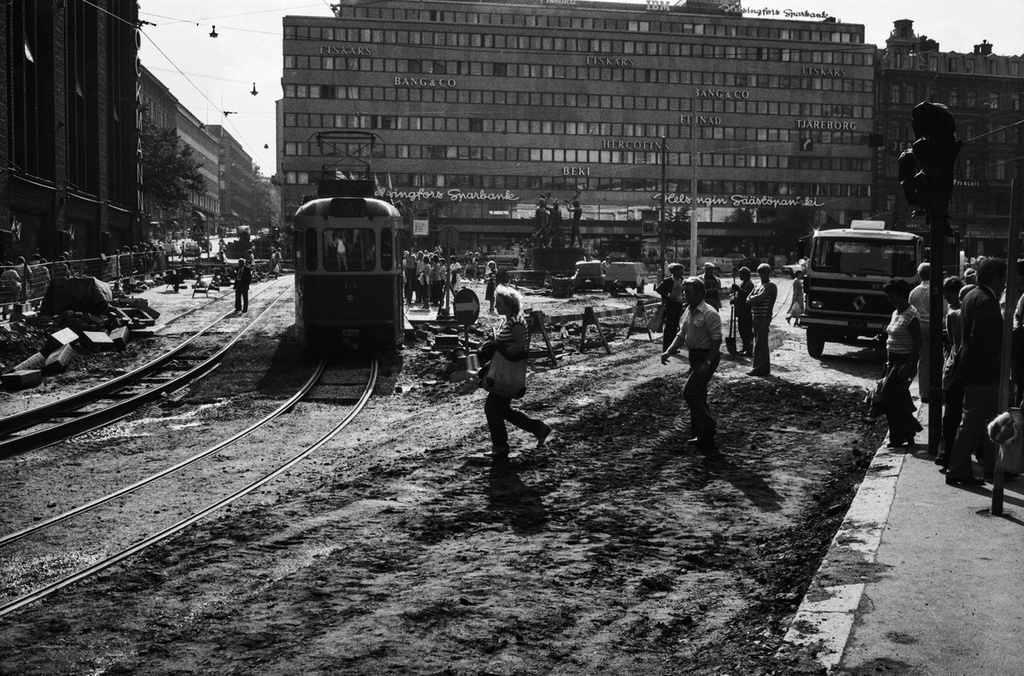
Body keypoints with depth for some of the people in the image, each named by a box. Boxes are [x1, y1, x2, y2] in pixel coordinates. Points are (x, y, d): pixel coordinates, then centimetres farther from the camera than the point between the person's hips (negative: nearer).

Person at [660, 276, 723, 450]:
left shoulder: (709, 314, -17)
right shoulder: (688, 312, 9)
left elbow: (717, 340, -19)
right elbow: (681, 335, 14)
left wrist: (708, 363, -23)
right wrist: (668, 352, -1)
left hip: (707, 356, -9)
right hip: (694, 356, 9)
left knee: (689, 391, -14)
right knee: (698, 396, 12)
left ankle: (708, 428, -3)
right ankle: (701, 436, 20)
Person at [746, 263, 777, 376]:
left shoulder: (770, 286, -7)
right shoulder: (758, 286, 19)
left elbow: (760, 298, -19)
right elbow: (748, 300, 11)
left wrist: (752, 298, -1)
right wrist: (755, 299, -8)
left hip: (764, 317, -9)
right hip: (756, 316, 9)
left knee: (760, 343, -9)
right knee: (762, 343, 12)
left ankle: (759, 369, -8)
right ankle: (765, 368, 18)